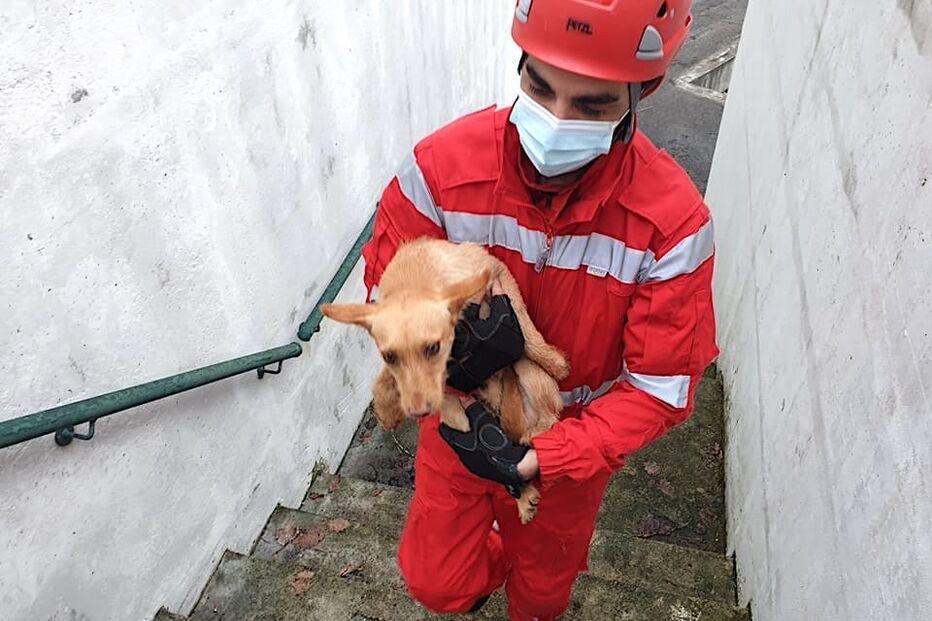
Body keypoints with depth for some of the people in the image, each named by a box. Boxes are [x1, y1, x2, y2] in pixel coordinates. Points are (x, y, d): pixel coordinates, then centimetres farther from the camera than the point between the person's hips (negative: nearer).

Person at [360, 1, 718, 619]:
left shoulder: (673, 221, -29)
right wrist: (445, 337, -33)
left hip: (572, 438, 0)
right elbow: (388, 291, -11)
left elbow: (660, 386, -21)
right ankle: (488, 560, 57)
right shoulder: (444, 163, -26)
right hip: (461, 420, 1)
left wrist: (535, 461, -27)